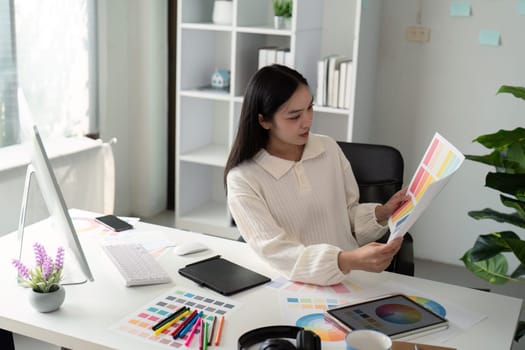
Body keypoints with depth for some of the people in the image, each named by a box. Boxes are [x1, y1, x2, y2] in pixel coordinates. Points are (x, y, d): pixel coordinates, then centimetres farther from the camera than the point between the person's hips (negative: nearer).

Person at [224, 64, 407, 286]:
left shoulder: (329, 149, 4)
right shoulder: (243, 179, -10)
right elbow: (276, 252, -20)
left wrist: (381, 214, -6)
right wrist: (349, 261, -33)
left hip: (354, 276, 5)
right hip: (297, 287, -5)